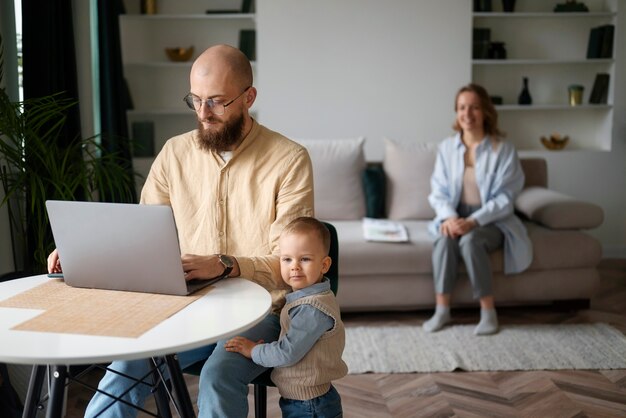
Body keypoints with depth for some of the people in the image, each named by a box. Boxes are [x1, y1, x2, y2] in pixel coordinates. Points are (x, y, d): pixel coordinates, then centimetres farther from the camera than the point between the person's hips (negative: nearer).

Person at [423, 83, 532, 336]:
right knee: (444, 239, -31)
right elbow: (438, 191, 1)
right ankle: (442, 310, -20)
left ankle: (489, 312, -20)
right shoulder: (447, 147, 1)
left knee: (470, 240, -34)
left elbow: (504, 197, -12)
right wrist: (449, 217, -19)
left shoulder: (503, 150, -9)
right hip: (456, 217, 3)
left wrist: (473, 221, -25)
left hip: (492, 221, -3)